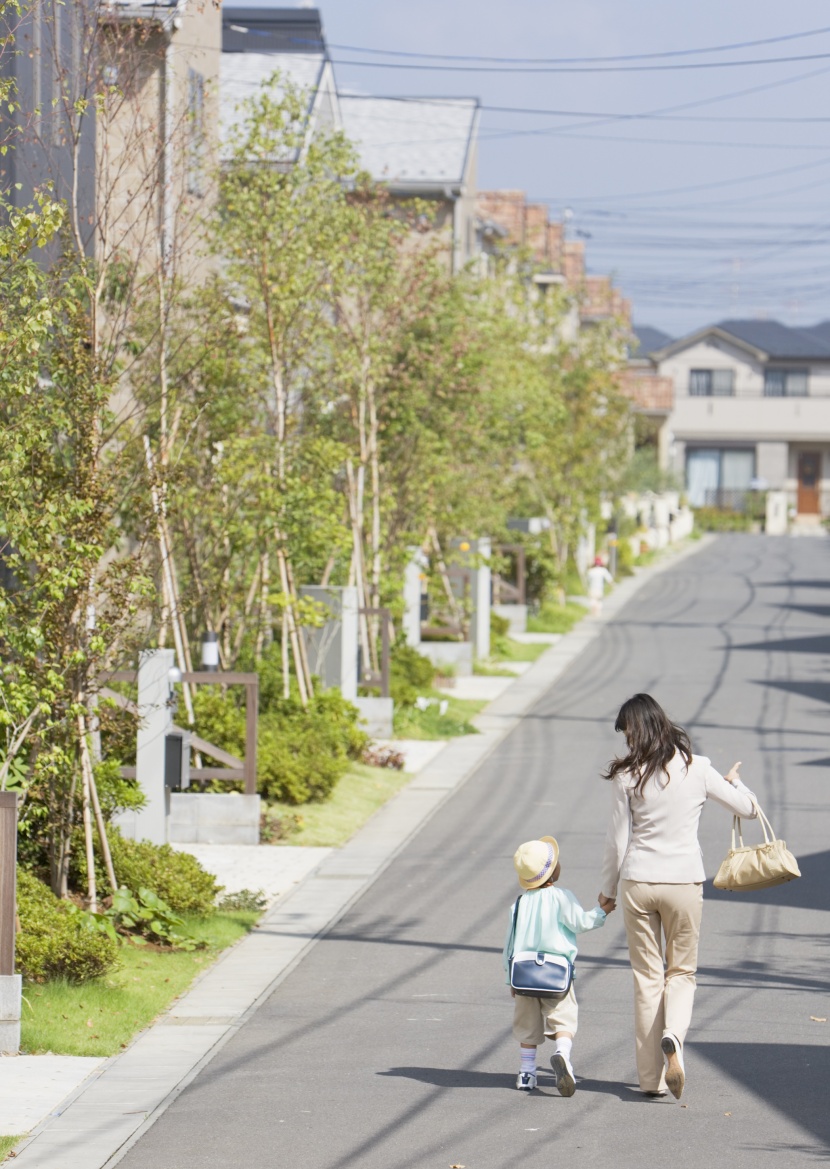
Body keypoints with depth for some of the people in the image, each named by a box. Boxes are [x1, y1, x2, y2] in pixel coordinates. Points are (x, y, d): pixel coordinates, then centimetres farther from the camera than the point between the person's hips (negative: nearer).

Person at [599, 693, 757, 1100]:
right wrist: (734, 781, 29)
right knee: (682, 971, 15)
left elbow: (618, 841, -2)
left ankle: (650, 1077, 9)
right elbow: (748, 809, 7)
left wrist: (608, 890, 13)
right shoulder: (697, 769, -4)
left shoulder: (627, 776, -7)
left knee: (646, 977, 9)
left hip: (638, 883, 0)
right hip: (684, 882, 0)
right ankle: (673, 1036, -16)